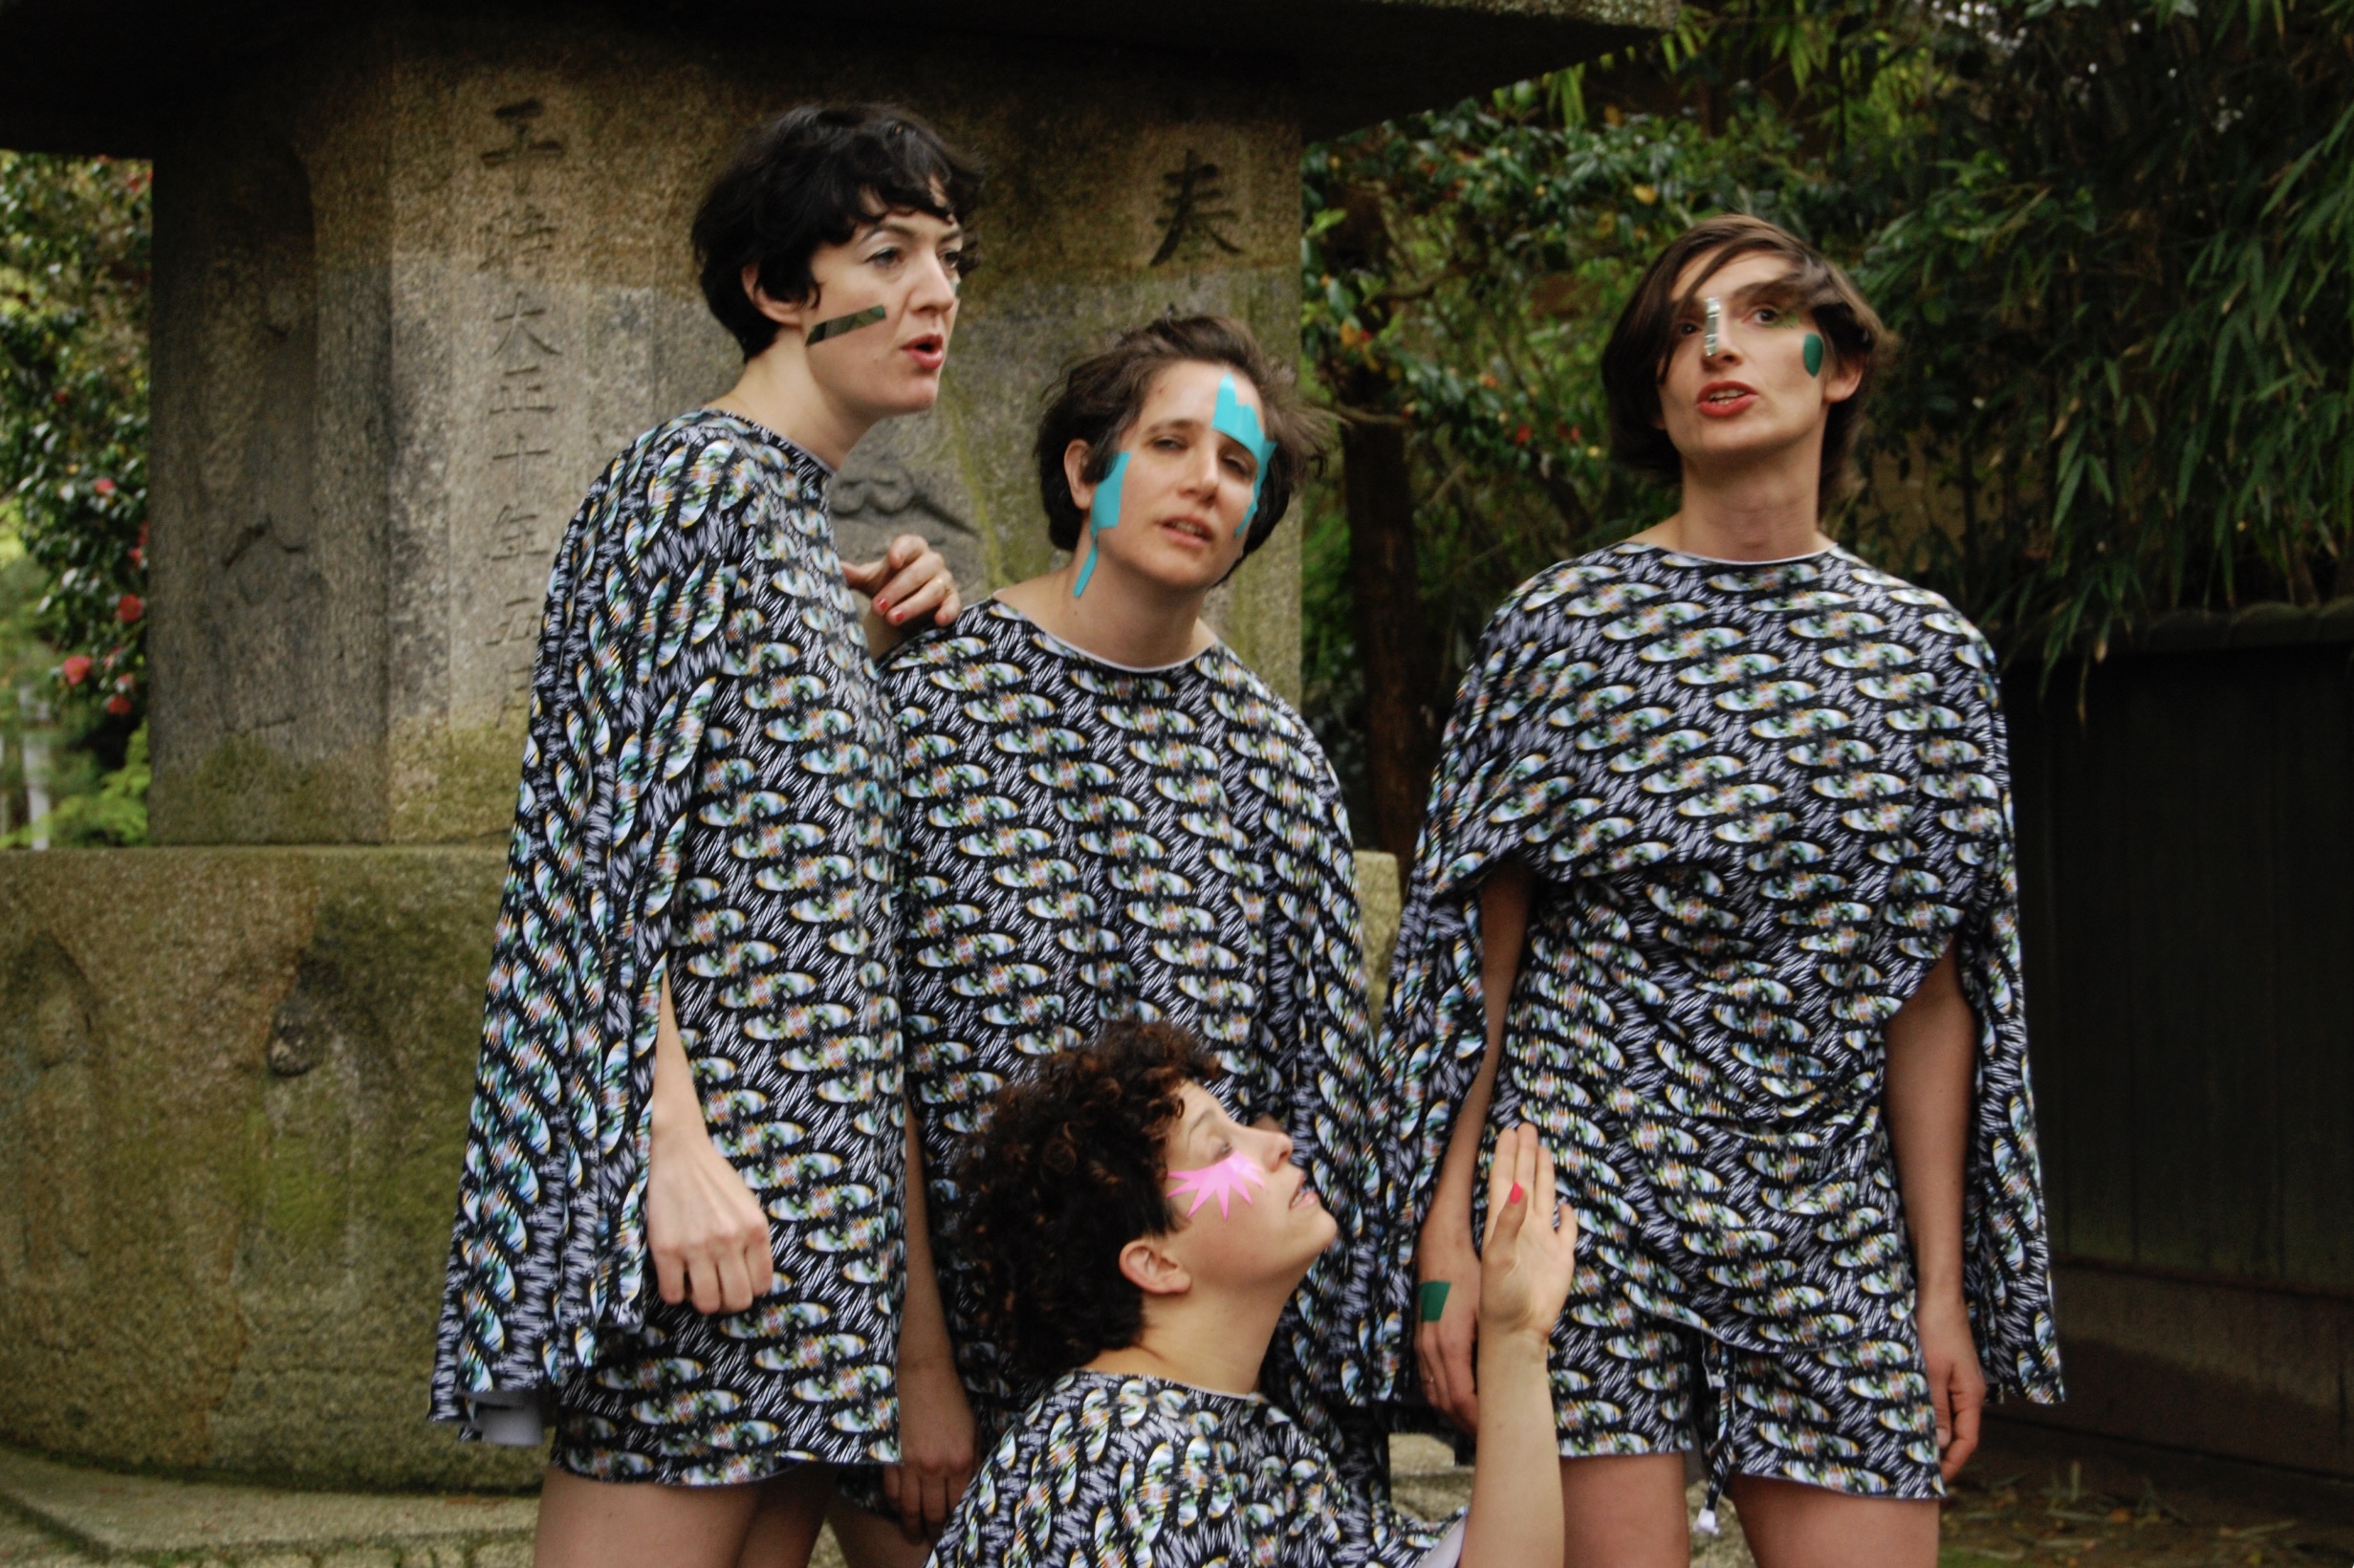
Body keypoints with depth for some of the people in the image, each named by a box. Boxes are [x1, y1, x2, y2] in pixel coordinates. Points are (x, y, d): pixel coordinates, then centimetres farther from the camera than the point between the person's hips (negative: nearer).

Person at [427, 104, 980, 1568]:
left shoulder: (802, 518, 21)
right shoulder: (691, 484, -6)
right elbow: (607, 830, -15)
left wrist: (873, 658, 11)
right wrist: (673, 1140, -22)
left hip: (815, 1158, 9)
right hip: (710, 1154, -9)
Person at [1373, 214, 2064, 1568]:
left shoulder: (1931, 654, 9)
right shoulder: (1563, 627, 1)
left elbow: (1930, 996, 9)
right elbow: (1476, 955, 1)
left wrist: (1945, 1286, 7)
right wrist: (1446, 1235, -5)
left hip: (1829, 1227, 3)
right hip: (1585, 1199, -2)